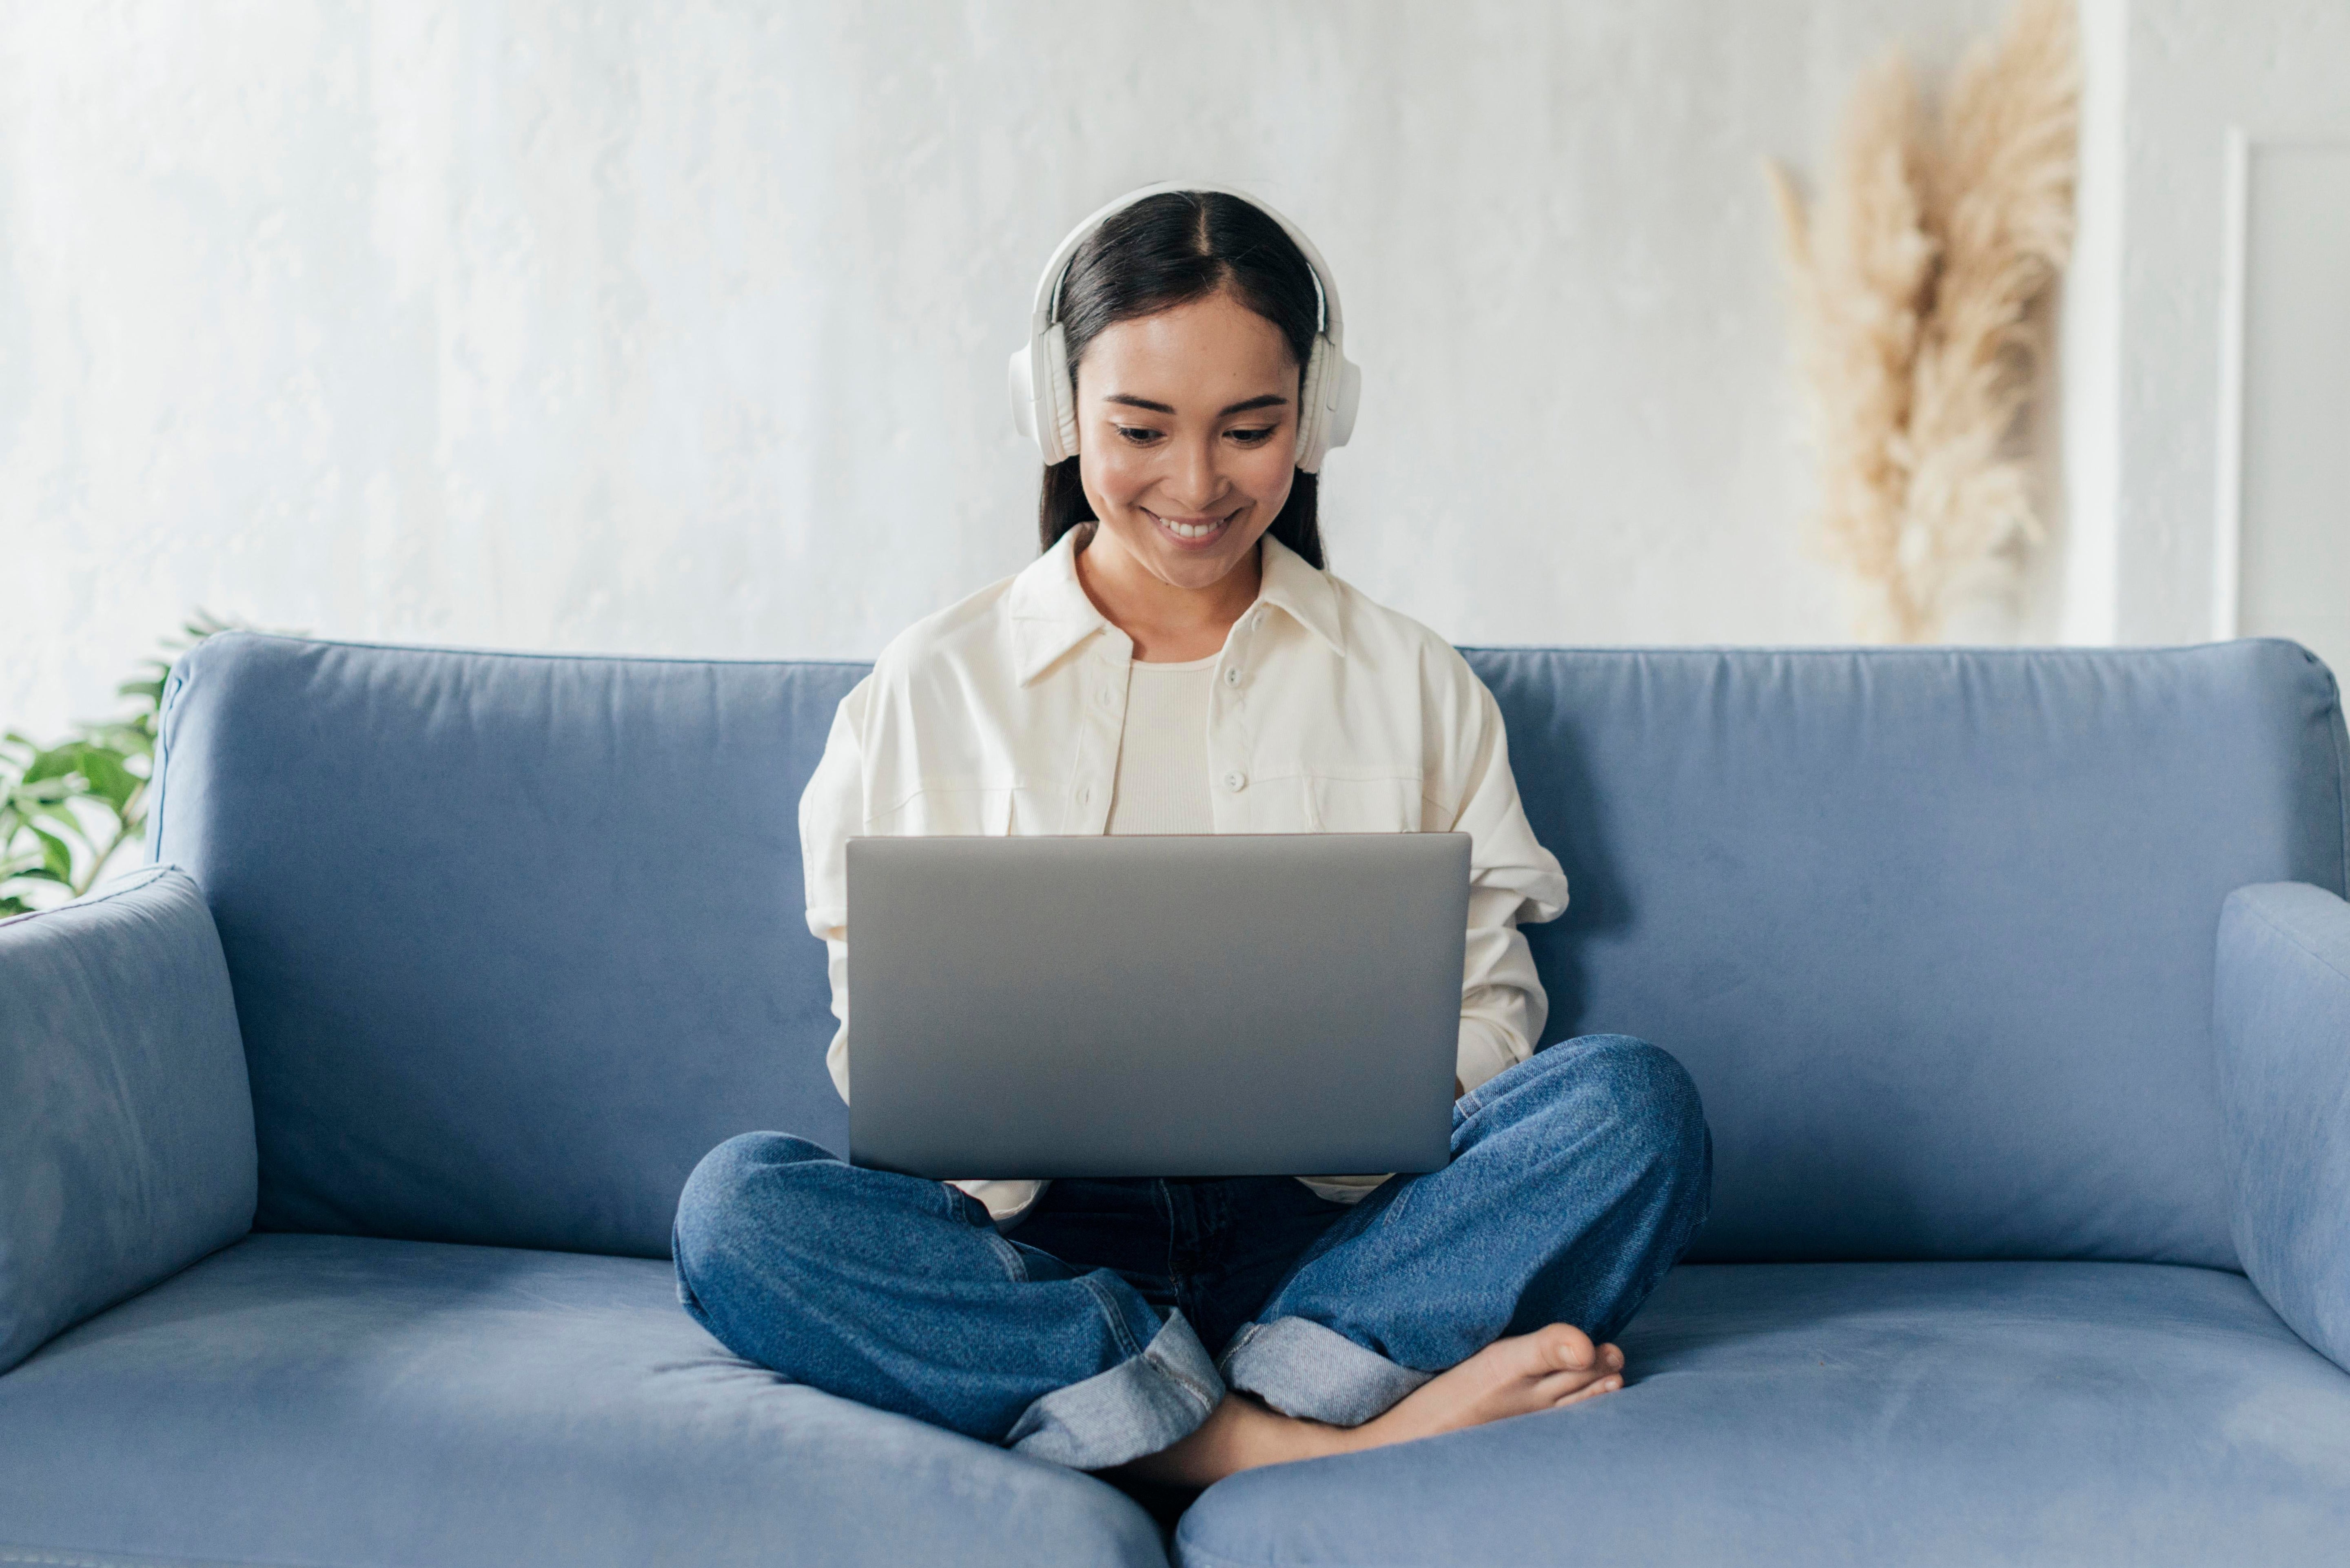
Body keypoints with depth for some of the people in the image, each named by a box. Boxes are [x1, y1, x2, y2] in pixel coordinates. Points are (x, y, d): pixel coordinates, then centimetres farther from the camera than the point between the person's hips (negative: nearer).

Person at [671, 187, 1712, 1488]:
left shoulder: (1416, 685, 14)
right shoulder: (931, 690, 10)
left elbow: (1486, 1007, 12)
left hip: (1327, 1232, 0)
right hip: (1042, 1238, 0)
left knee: (1633, 1104, -25)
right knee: (738, 1202, -30)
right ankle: (1334, 1435, -33)